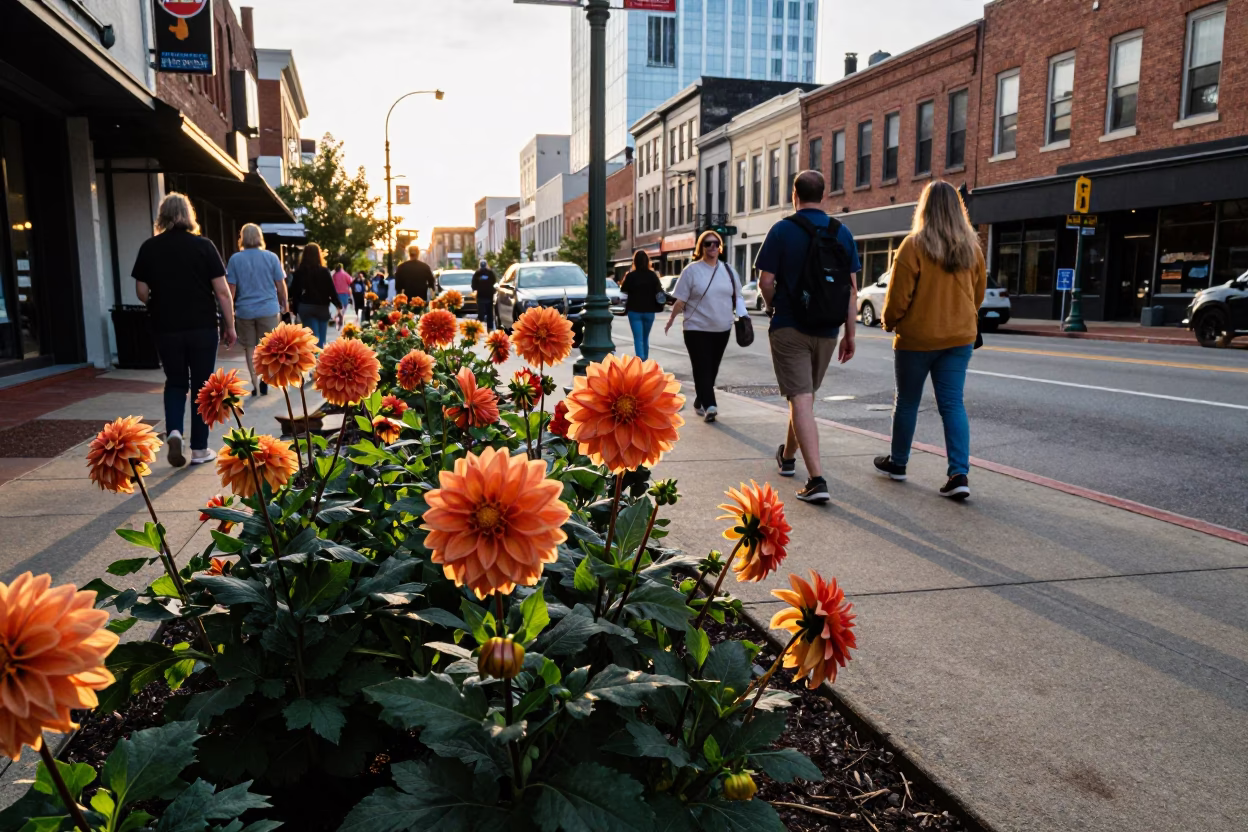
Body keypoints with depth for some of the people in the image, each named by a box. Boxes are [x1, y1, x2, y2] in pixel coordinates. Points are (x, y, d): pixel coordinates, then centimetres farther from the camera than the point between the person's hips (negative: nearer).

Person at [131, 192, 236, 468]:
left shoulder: (149, 248, 1)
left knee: (175, 382, 17)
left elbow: (142, 292, 3)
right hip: (203, 328, -2)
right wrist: (230, 326, 1)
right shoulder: (204, 246, -5)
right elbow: (222, 291, -7)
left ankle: (173, 431, -6)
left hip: (166, 328, 2)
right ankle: (199, 449, 10)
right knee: (201, 386, 8)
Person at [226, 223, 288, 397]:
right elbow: (281, 285, -1)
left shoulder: (235, 259, -3)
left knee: (249, 348, 12)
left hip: (244, 310, 0)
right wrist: (283, 304, 13)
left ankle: (254, 384, 11)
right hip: (268, 309, 0)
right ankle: (264, 383, 4)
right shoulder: (271, 257, -3)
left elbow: (232, 288, -3)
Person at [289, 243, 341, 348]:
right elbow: (331, 290, -5)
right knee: (321, 340, 9)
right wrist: (338, 305, 7)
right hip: (322, 307, 0)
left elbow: (294, 292, 0)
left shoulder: (299, 271, -1)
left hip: (306, 308, 1)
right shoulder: (324, 271, -6)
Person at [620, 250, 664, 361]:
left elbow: (623, 289, 3)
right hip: (649, 311, 3)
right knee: (645, 337, 18)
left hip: (634, 311, -3)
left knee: (638, 338, -4)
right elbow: (659, 291, -5)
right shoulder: (652, 275, -3)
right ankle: (645, 360, 26)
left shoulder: (630, 275, -9)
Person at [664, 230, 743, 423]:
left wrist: (741, 313, 1)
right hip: (697, 329, -5)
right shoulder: (692, 270, -3)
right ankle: (709, 406, -17)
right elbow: (680, 300, -2)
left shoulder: (727, 270, 10)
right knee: (702, 368, -10)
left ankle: (699, 402, 23)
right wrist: (672, 319, -1)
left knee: (712, 369, 10)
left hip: (722, 329, 5)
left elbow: (737, 296, 15)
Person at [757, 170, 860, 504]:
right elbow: (851, 288, 1)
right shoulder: (842, 233, 3)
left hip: (789, 327, -4)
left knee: (801, 400, -6)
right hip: (826, 329, 4)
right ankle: (788, 456, 41)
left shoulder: (782, 230, -7)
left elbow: (766, 281, -10)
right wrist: (849, 335, 6)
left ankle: (816, 479, -16)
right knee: (804, 395, 21)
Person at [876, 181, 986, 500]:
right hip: (960, 337, 4)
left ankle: (897, 462, 27)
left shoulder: (914, 245, -14)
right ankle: (959, 474, -6)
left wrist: (889, 322, 5)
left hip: (917, 337, -4)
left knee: (907, 402, 12)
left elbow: (898, 296, -12)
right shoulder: (971, 247, 2)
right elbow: (979, 293, 12)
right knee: (953, 404, 3)